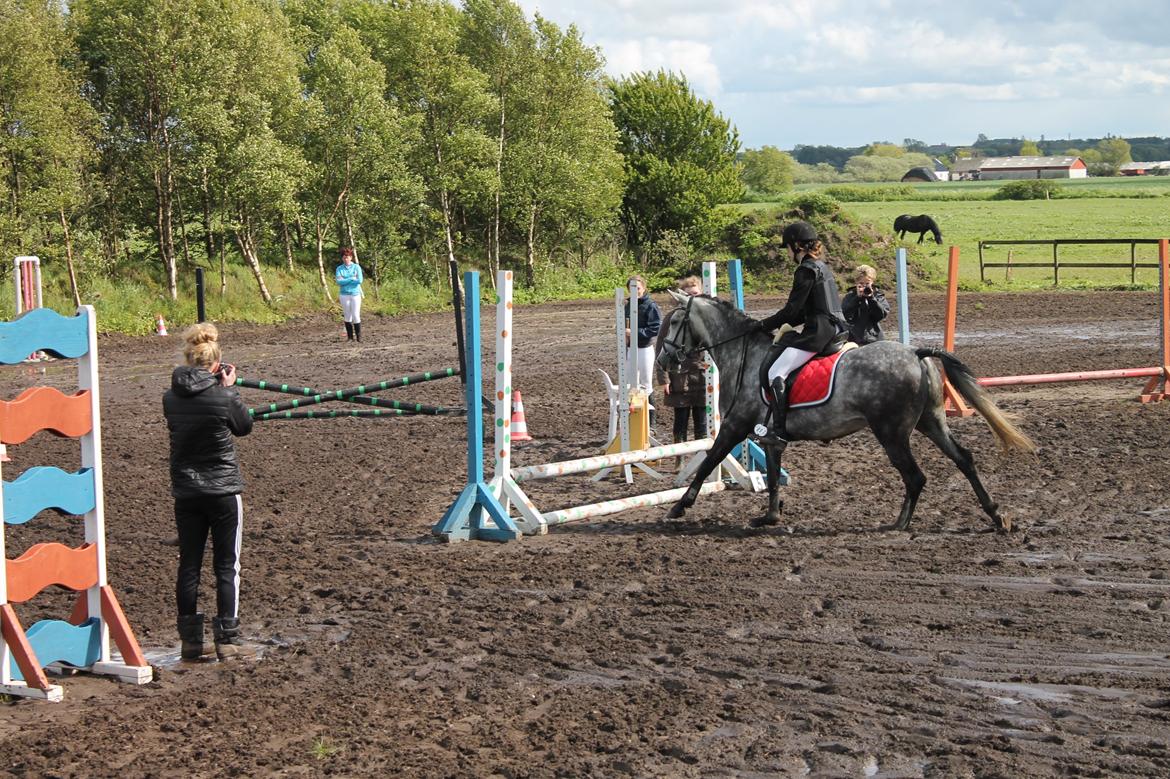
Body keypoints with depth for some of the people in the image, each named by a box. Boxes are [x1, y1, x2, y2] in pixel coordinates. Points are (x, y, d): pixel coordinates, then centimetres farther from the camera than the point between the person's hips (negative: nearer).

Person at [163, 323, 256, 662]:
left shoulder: (171, 398, -4)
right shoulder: (224, 397, -15)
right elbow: (244, 427, 2)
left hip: (185, 492, 4)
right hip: (223, 491, -4)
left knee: (188, 566, 12)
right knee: (227, 566, 5)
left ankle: (191, 640, 16)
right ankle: (227, 640, 7)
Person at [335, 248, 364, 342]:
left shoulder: (356, 267, 2)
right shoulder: (339, 269, 5)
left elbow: (359, 280, -10)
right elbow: (339, 282, -8)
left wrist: (344, 280, -7)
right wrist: (351, 279, -12)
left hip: (355, 294, -1)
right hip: (344, 294, 1)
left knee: (356, 316, -6)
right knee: (347, 316, 3)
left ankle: (359, 336, 1)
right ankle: (350, 336, 9)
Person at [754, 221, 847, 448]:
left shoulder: (806, 271, -12)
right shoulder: (823, 267, 18)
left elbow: (792, 310, -13)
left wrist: (765, 325, -1)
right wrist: (784, 325, 17)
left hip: (817, 333, -11)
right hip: (835, 329, 11)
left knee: (775, 372, -14)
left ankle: (780, 431, -21)